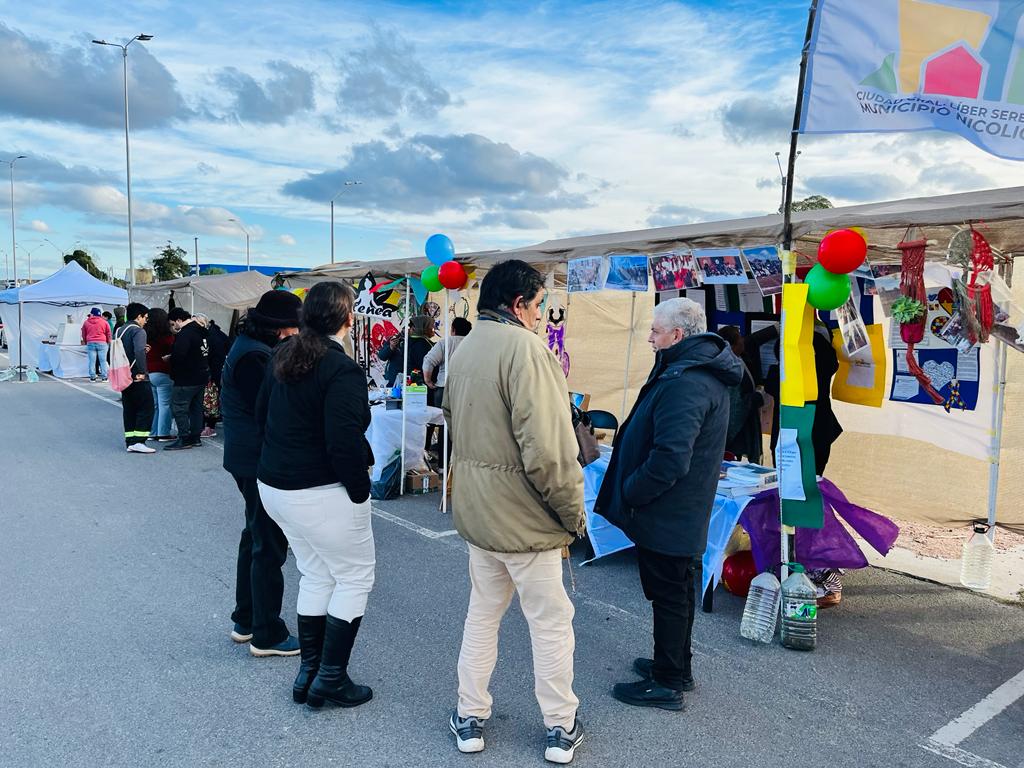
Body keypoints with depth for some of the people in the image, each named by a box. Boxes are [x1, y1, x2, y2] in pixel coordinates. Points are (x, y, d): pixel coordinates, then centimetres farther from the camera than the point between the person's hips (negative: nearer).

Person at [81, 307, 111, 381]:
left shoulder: (86, 322, 7)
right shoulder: (104, 322, 3)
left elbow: (83, 334, 15)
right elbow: (109, 334, 7)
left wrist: (85, 342, 29)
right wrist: (108, 343, 19)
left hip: (90, 343, 1)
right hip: (102, 343, -1)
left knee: (92, 361, 3)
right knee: (103, 361, 1)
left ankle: (92, 377, 5)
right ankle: (104, 377, 0)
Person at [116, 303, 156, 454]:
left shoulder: (119, 331, 16)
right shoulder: (138, 331, -12)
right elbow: (139, 351, -27)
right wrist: (142, 371, -24)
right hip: (138, 379, -8)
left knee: (129, 409, 11)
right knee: (146, 408, -3)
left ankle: (130, 442, 13)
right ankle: (138, 442, -8)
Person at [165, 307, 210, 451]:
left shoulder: (184, 334, -18)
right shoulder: (202, 331, 11)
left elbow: (178, 356, -24)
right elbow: (208, 354, 18)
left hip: (186, 380, -9)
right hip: (202, 377, 9)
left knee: (179, 407, -3)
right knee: (196, 408, 14)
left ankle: (184, 439, -2)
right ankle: (195, 438, 19)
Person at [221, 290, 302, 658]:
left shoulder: (250, 346, 11)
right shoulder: (253, 355, -21)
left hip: (252, 459, 11)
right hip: (261, 461, -11)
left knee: (256, 536, 21)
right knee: (270, 545, 0)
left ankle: (245, 621, 35)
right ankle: (267, 635, 12)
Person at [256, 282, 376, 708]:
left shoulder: (284, 355, 5)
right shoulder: (342, 370, -21)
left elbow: (262, 413, 15)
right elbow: (345, 444, -25)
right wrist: (360, 492, -12)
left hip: (274, 485, 8)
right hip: (321, 493, -8)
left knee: (315, 575, 21)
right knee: (355, 577, 9)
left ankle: (309, 672, 29)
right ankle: (331, 679, 15)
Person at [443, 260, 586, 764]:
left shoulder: (464, 349, 6)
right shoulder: (524, 347, -20)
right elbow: (546, 448, -26)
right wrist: (573, 512, -13)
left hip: (476, 509, 8)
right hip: (523, 514, -7)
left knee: (483, 613, 21)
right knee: (551, 623, 11)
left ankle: (470, 719, 32)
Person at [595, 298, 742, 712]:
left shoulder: (685, 382, -26)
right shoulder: (705, 373, 10)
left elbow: (670, 457, -33)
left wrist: (629, 493, -19)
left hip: (666, 517, -10)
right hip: (684, 512, 10)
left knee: (668, 595, 4)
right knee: (676, 592, 22)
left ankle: (667, 684, 21)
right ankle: (675, 667, 38)